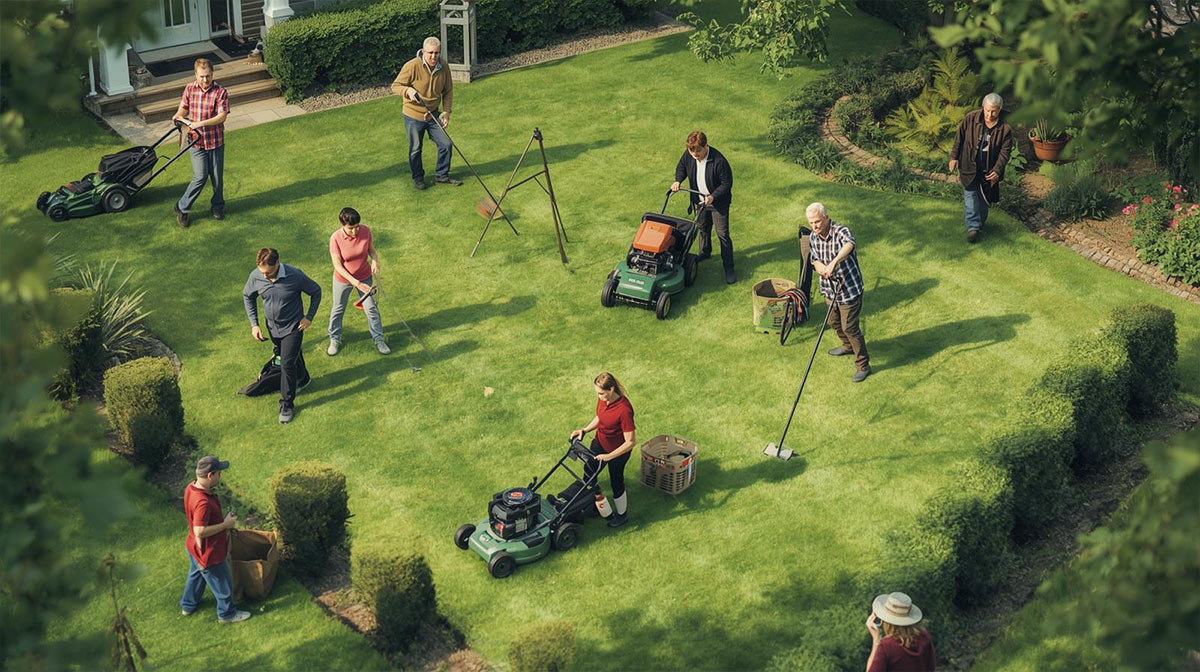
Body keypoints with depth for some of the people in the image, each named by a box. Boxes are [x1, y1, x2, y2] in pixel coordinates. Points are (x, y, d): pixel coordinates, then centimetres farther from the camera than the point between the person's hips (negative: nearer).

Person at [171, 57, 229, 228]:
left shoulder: (220, 92, -11)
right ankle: (182, 208, 6)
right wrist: (179, 116, -13)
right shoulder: (189, 89, -1)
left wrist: (201, 123, -26)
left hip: (215, 141, 0)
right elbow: (183, 109, 10)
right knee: (200, 177, -9)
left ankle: (218, 206, 34)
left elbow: (222, 116, -17)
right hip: (196, 141, 0)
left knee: (217, 177, 11)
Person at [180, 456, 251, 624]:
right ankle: (227, 613, 36)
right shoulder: (203, 502, -39)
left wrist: (222, 519, 5)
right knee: (222, 583, 15)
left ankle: (188, 605, 53)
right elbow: (200, 531, -36)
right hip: (208, 553, -9)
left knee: (195, 574, 32)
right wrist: (225, 524, -26)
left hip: (194, 547, 9)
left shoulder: (190, 488, -9)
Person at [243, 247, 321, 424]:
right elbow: (247, 296, 2)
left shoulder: (295, 276, -28)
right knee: (282, 358, 23)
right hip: (273, 328, 4)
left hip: (293, 328, -4)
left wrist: (309, 317, -10)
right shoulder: (255, 276, -19)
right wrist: (254, 324, -1)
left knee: (287, 364, -8)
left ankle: (286, 405, 5)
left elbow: (316, 291, -10)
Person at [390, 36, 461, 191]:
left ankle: (442, 175, 24)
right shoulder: (412, 66, -21)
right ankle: (418, 178, 29)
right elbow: (395, 86, -14)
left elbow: (448, 91, 7)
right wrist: (408, 90, -35)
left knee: (445, 144, 4)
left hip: (433, 115, 4)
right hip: (413, 116, -4)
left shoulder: (443, 67, -6)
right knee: (415, 149, 8)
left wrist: (447, 112, -1)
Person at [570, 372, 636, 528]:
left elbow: (630, 442, -31)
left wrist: (609, 456, -29)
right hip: (600, 442, 7)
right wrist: (584, 430, -6)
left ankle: (621, 515, 39)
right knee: (588, 474, 19)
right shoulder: (603, 399, -15)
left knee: (616, 482, 14)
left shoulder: (624, 410, -37)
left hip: (618, 451, -7)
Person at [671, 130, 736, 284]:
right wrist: (677, 181, -12)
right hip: (699, 200, 5)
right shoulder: (688, 155, -16)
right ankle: (705, 253, 49)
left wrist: (713, 197, -31)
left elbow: (727, 183, -22)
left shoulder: (719, 161, -32)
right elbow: (681, 167, 6)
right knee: (703, 228, 25)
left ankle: (728, 267, 10)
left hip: (718, 202, -5)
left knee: (723, 234, 0)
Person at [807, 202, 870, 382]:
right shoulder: (813, 237, -4)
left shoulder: (841, 232, -27)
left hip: (849, 288, -7)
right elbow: (815, 261, 2)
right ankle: (848, 346, 53)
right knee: (834, 322, 25)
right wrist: (821, 268, -24)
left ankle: (863, 365, 10)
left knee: (849, 327, -4)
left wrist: (833, 263, -67)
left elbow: (849, 245, -50)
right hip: (830, 288, 7)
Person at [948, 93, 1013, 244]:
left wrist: (997, 171, -23)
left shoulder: (1005, 129, -13)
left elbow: (1004, 152, -12)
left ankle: (980, 222, 37)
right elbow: (960, 137, 0)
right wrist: (954, 157, 0)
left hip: (989, 171, 0)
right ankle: (973, 227, -8)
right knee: (970, 194, -9)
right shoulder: (971, 118, -11)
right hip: (969, 167, 0)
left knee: (984, 198, 14)